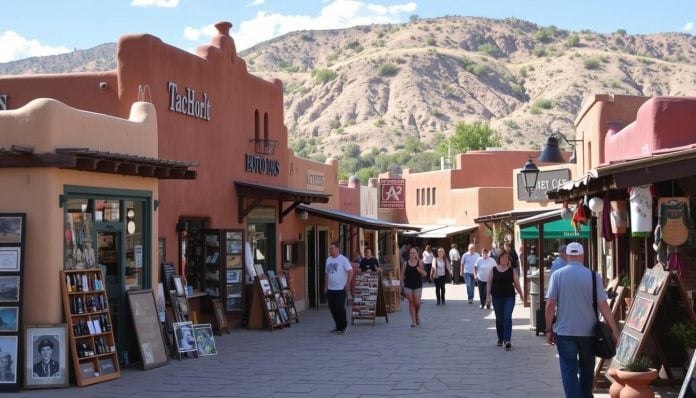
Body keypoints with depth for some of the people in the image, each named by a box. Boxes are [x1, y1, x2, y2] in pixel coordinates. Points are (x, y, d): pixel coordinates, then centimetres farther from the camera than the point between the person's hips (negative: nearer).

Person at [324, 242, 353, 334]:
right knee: (332, 308, 7)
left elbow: (350, 271, -10)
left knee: (339, 307, -9)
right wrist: (325, 287, 14)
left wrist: (347, 284, -14)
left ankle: (343, 325, 7)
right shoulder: (328, 260, 12)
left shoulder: (343, 259, -7)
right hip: (330, 289, 7)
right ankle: (338, 326, 17)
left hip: (340, 289, -7)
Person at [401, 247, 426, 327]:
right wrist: (402, 283, -3)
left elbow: (424, 274, 0)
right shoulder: (405, 263, 1)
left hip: (418, 285, -1)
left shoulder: (420, 262, 0)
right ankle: (413, 320, 6)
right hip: (408, 286, 1)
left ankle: (417, 314, 26)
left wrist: (420, 270, -19)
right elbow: (402, 274, 4)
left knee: (417, 302, -6)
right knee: (411, 302, 1)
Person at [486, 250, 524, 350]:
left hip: (509, 297, -1)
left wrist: (521, 295, 5)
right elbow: (489, 283, 3)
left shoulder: (511, 270, 2)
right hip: (497, 297, 1)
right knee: (499, 319, 10)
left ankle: (507, 340, -13)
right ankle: (500, 338, 26)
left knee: (507, 318, -12)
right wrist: (488, 296, -3)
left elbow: (516, 283, 5)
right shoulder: (494, 270, 3)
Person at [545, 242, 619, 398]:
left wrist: (549, 329, 2)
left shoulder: (557, 275, -5)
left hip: (565, 331, -1)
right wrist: (614, 330, -3)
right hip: (588, 331, 1)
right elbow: (603, 305, -8)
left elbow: (550, 304, -7)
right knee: (587, 369, 19)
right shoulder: (593, 276, -5)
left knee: (569, 370, 1)